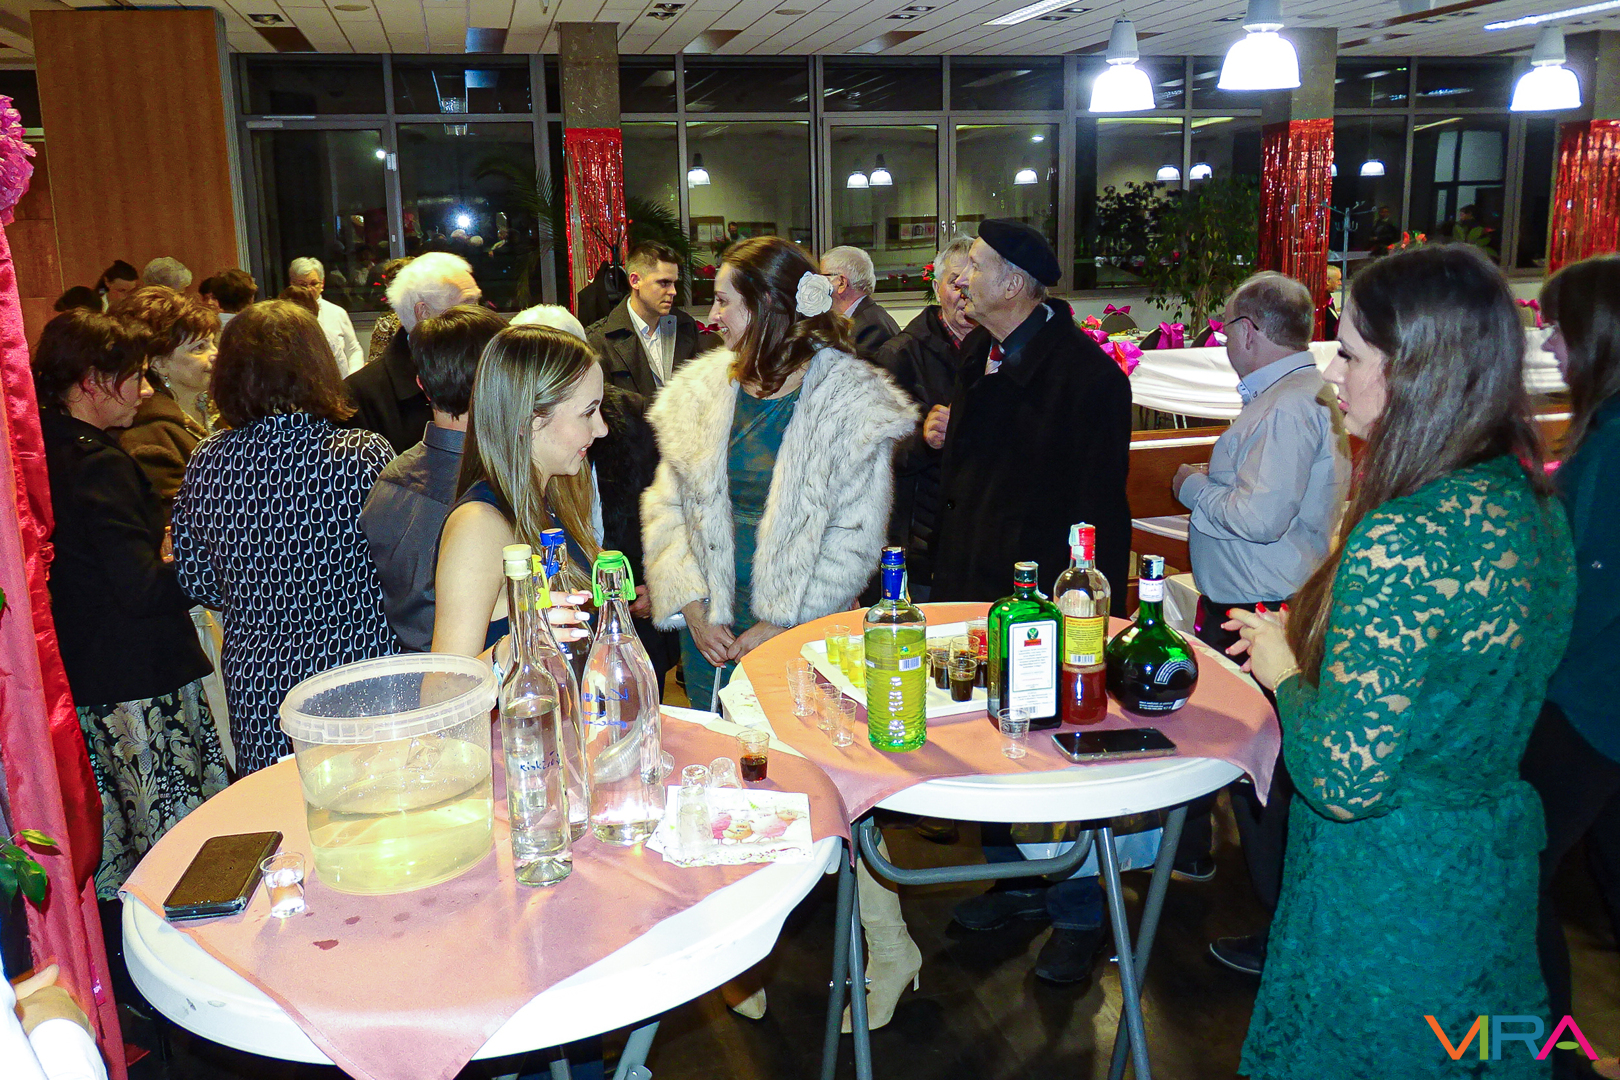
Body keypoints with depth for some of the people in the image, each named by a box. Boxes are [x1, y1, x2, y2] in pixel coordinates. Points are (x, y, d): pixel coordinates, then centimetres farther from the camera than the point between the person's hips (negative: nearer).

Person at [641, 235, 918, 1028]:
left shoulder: (849, 398, -9)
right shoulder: (702, 389, 4)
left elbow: (857, 535, -10)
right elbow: (667, 505, 5)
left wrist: (783, 623, -14)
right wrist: (692, 607, -6)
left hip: (805, 634, -5)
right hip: (712, 635, 5)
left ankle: (888, 947, 21)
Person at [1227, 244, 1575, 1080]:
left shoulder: (1402, 541, -30)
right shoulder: (1527, 500, -1)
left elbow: (1345, 780, -28)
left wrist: (1284, 674, -11)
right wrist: (1305, 639, 8)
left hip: (1390, 900, -8)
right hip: (1492, 874, 8)